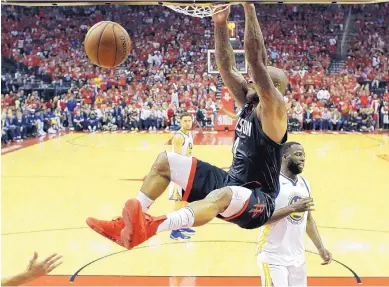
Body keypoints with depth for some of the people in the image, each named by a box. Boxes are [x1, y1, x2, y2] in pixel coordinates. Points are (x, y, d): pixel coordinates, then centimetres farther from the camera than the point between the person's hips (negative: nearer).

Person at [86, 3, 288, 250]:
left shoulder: (273, 109, -16)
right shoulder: (248, 102, 7)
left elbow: (256, 60, -28)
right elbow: (226, 67, 4)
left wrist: (249, 9, -31)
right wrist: (221, 23, -7)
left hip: (257, 200, -9)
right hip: (231, 182, 9)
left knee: (222, 195, -46)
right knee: (165, 160, 5)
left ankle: (149, 228, -70)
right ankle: (127, 224, -2)